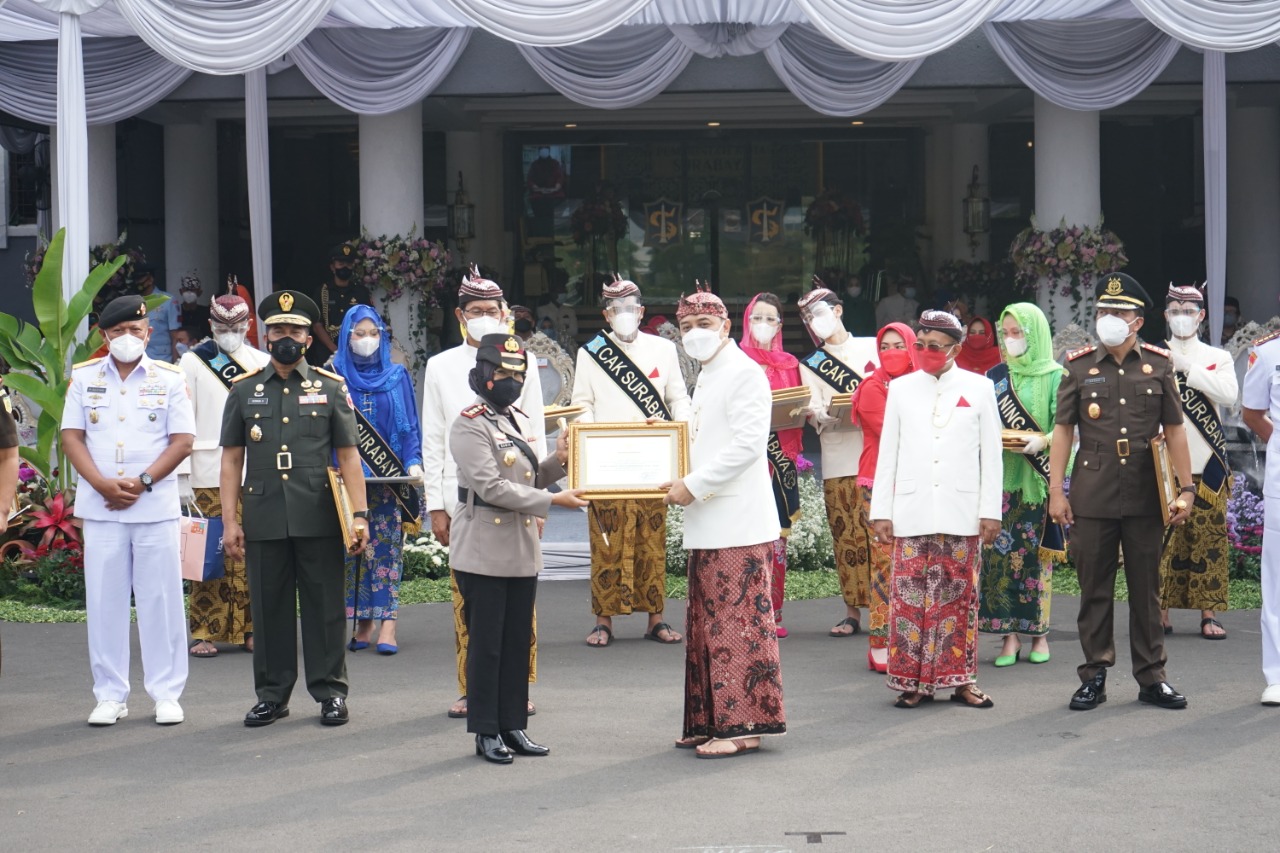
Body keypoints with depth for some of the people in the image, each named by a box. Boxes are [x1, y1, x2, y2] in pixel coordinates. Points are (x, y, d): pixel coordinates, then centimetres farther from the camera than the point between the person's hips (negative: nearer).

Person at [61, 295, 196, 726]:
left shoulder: (169, 379, 4)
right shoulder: (84, 377, 9)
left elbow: (183, 441, -1)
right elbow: (71, 437, 4)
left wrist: (143, 482, -12)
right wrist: (103, 485, -10)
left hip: (156, 507, -1)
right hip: (100, 508, 1)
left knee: (161, 598, 1)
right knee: (104, 600, 3)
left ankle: (166, 693, 8)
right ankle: (110, 695, 11)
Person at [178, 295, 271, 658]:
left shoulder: (263, 364, 11)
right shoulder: (192, 363, 4)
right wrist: (182, 473, -4)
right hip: (209, 475, -2)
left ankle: (249, 628, 9)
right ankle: (205, 632, 2)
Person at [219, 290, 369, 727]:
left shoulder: (331, 389, 6)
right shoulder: (244, 391, 8)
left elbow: (348, 456, 4)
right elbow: (232, 460, 8)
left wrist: (360, 515, -4)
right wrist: (229, 521, 1)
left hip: (319, 520, -1)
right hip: (264, 521, 1)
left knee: (324, 608, 3)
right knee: (269, 609, 6)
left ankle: (330, 692, 12)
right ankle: (272, 695, 16)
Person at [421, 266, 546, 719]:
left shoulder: (522, 362, 8)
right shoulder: (441, 367, 9)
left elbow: (536, 435, 9)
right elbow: (432, 440, 8)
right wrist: (436, 506, 3)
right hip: (462, 500, 0)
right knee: (465, 598, 1)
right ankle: (470, 689, 11)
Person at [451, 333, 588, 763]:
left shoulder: (520, 420, 14)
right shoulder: (469, 425, -11)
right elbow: (492, 488, -19)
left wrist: (558, 461, 1)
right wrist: (553, 500, -21)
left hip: (522, 551, 8)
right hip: (484, 553, -8)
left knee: (519, 642, 9)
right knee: (486, 644, -1)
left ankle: (513, 726, 16)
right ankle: (486, 731, 6)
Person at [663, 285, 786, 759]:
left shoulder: (744, 373, -9)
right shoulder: (706, 379, 20)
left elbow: (747, 444, -18)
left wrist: (693, 486, -16)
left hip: (737, 523, -10)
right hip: (708, 523, 10)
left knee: (738, 621, -7)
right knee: (706, 624, 10)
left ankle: (745, 724, -4)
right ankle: (713, 721, 16)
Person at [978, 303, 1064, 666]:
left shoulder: (1054, 376, 0)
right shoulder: (996, 376, 13)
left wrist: (1043, 441, -22)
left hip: (1038, 475, -3)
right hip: (1002, 474, 3)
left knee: (1036, 552, -1)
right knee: (1001, 551, -2)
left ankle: (1039, 632, 7)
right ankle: (1010, 634, 2)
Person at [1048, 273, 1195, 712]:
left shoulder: (1159, 365, 6)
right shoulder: (1079, 366, 3)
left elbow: (1174, 430, 8)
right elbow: (1062, 430, 4)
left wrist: (1186, 488, 2)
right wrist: (1056, 491, -2)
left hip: (1145, 497, 1)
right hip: (1092, 498, -1)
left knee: (1147, 589, 7)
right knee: (1095, 590, 4)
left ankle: (1152, 678, 16)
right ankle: (1093, 677, 12)